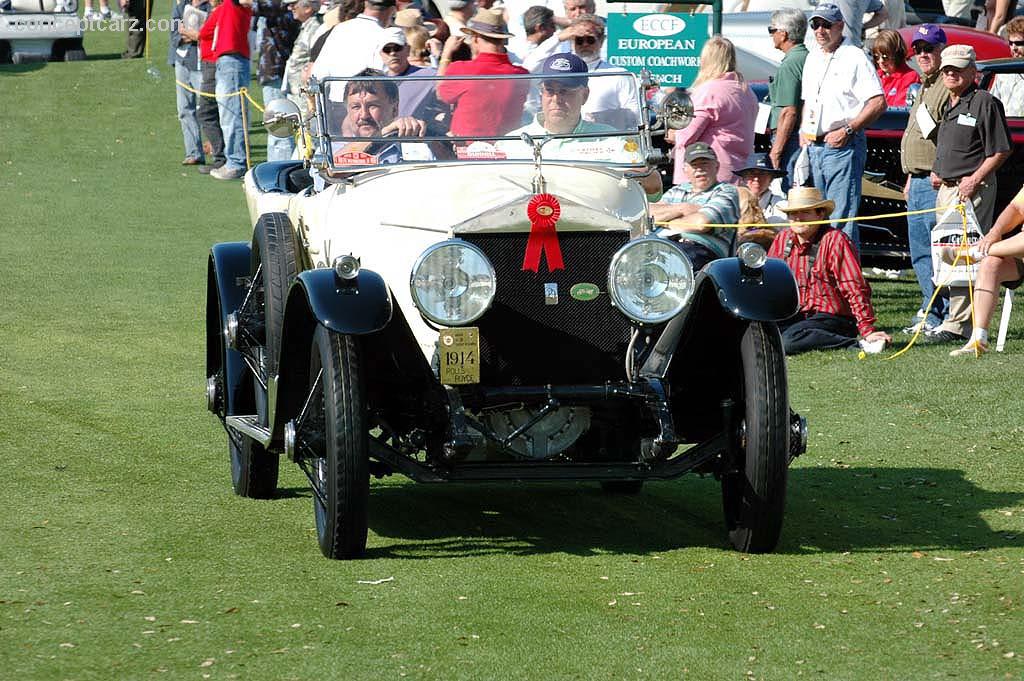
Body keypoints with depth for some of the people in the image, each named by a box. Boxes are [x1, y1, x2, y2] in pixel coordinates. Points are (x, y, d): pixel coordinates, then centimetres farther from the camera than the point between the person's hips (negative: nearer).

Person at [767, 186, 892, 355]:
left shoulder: (835, 240, -10)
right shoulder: (782, 239, 9)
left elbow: (855, 289, -14)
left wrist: (868, 331, -19)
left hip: (832, 318, -7)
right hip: (794, 317, 7)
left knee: (789, 342, -33)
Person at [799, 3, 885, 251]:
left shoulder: (855, 58, -7)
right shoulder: (813, 59, 17)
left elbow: (878, 103, -14)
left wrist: (847, 130, -17)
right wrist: (803, 132, 13)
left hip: (842, 147, -8)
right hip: (813, 146, 8)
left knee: (842, 220, -12)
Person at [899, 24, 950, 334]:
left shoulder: (949, 88, -11)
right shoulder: (923, 88, 22)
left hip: (937, 183, -10)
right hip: (917, 183, 10)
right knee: (919, 252, 11)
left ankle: (943, 315, -10)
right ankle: (930, 312, 16)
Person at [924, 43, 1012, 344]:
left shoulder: (984, 102, -9)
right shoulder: (949, 107, 18)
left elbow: (1001, 150, -12)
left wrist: (975, 179, -17)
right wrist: (936, 173, 14)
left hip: (973, 188, -10)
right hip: (946, 188, 10)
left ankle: (958, 325, -16)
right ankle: (957, 319, 17)